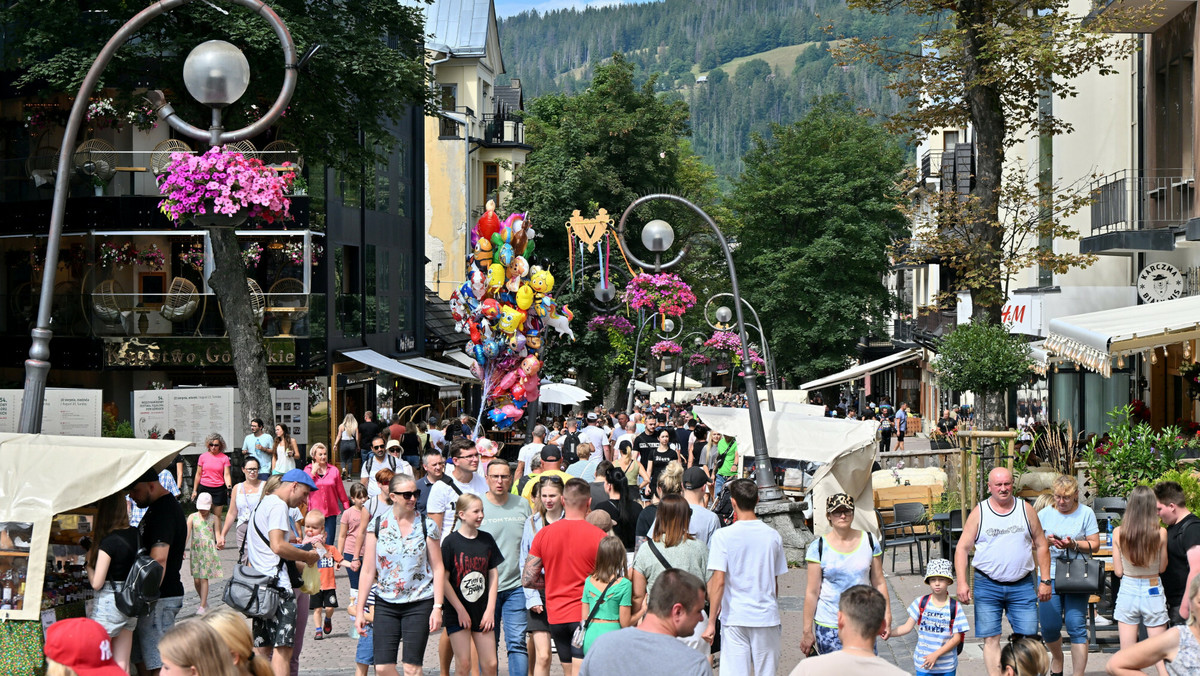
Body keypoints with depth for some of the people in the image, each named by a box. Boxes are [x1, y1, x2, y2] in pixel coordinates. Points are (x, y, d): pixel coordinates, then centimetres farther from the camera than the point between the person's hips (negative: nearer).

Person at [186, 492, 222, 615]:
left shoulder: (213, 518, 4)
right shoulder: (192, 517, 4)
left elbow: (216, 533, 0)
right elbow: (187, 534, -2)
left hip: (209, 551, -2)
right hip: (196, 551, 2)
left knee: (204, 578, -7)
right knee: (196, 580, 3)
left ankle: (203, 606, -3)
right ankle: (204, 601, 24)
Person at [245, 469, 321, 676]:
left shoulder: (263, 504, 23)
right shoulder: (278, 506, -8)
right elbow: (278, 546, -20)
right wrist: (307, 556, -8)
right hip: (277, 584, -10)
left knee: (262, 647, 9)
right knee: (283, 648, -12)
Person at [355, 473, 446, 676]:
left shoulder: (428, 526, -1)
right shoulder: (378, 525, 2)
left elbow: (438, 568, 1)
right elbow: (368, 570, 3)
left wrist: (437, 607, -8)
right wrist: (360, 610, 1)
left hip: (419, 605, -2)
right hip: (385, 604, 2)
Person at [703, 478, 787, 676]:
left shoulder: (723, 536, -8)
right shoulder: (773, 536, 2)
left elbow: (718, 581, -12)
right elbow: (774, 583, 10)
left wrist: (711, 621, -8)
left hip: (735, 617, -2)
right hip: (767, 616, 3)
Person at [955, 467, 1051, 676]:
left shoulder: (1026, 509, 7)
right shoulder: (979, 512, 3)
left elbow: (1041, 545, 12)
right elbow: (962, 549, 3)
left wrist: (1045, 581, 6)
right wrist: (962, 583, -6)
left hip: (1022, 586, 1)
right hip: (987, 586, -1)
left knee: (1029, 638, -2)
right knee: (991, 639, -2)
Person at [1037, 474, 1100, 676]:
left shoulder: (1086, 513, 4)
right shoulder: (1044, 514, 9)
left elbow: (1094, 545, 1)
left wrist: (1073, 544, -15)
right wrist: (1046, 541, -13)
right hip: (1049, 576, 2)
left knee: (1076, 626, -7)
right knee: (1048, 626, -2)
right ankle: (1057, 656, 29)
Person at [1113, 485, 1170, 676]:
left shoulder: (1119, 533, -8)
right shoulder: (1160, 533, -12)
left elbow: (1118, 571, -3)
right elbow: (1162, 567, -1)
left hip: (1127, 591, 1)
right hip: (1153, 594, -1)